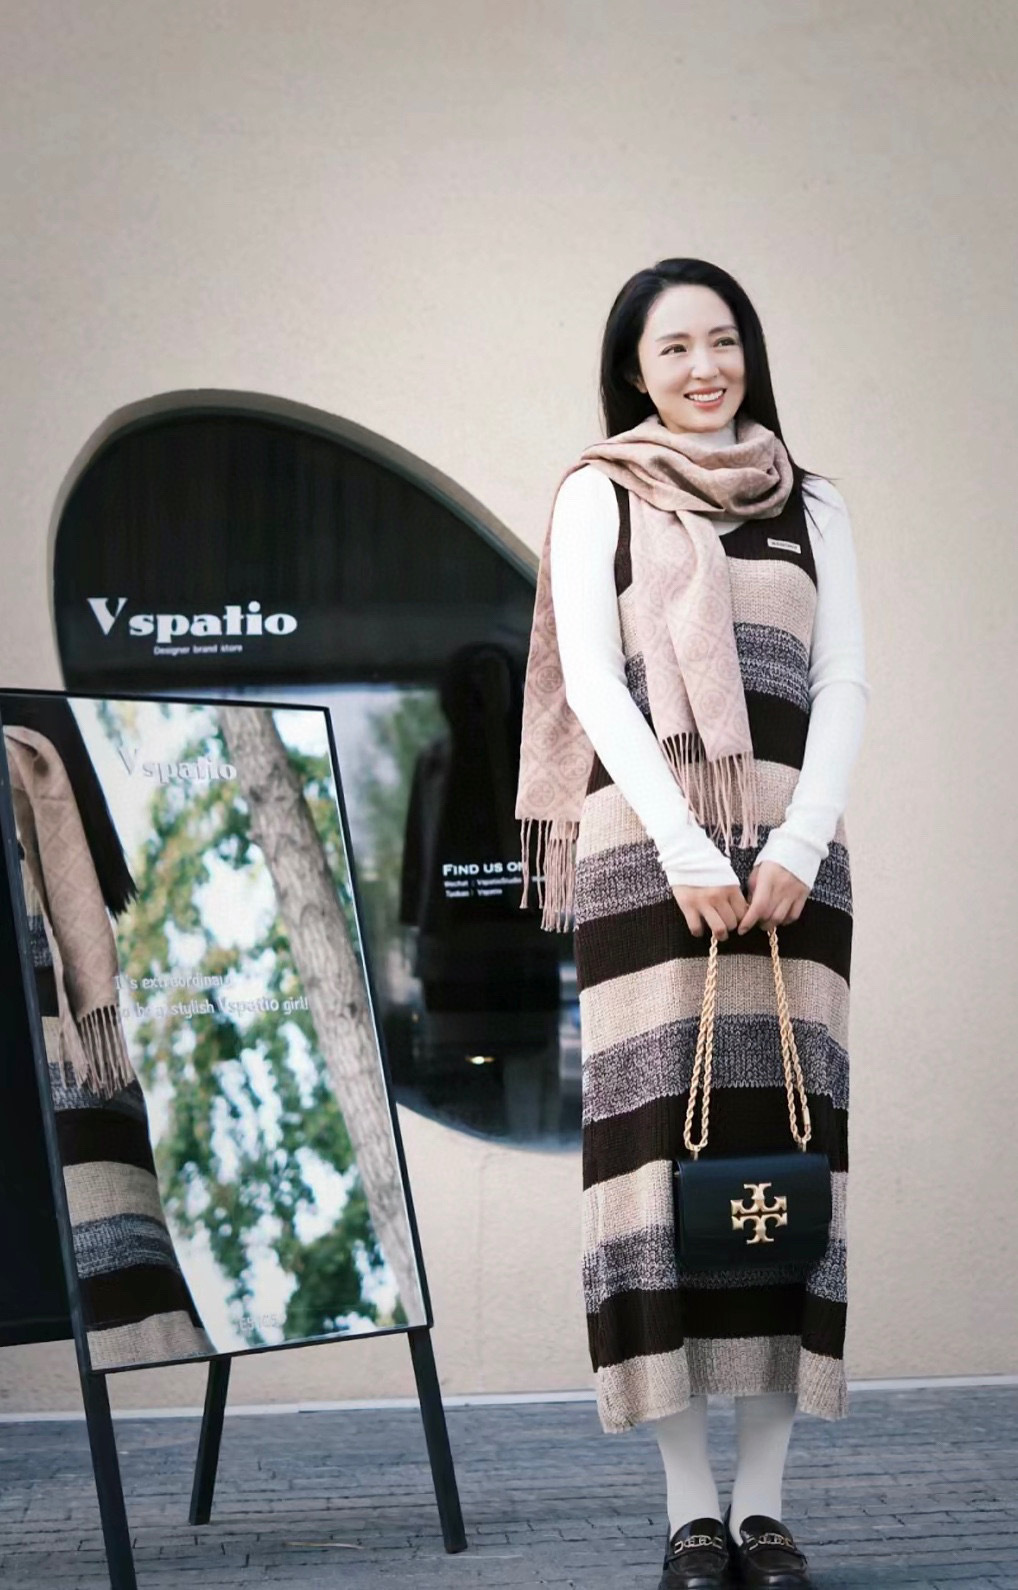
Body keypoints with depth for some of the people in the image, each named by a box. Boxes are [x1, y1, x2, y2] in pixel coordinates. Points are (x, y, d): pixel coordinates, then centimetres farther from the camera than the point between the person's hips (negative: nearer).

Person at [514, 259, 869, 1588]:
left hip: (792, 852, 2)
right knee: (659, 1131, -6)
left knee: (783, 1135, -2)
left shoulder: (813, 506, 16)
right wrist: (686, 852, -13)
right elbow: (594, 682, -2)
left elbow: (847, 684, 6)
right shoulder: (598, 497, 9)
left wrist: (797, 847, -9)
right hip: (644, 847, -2)